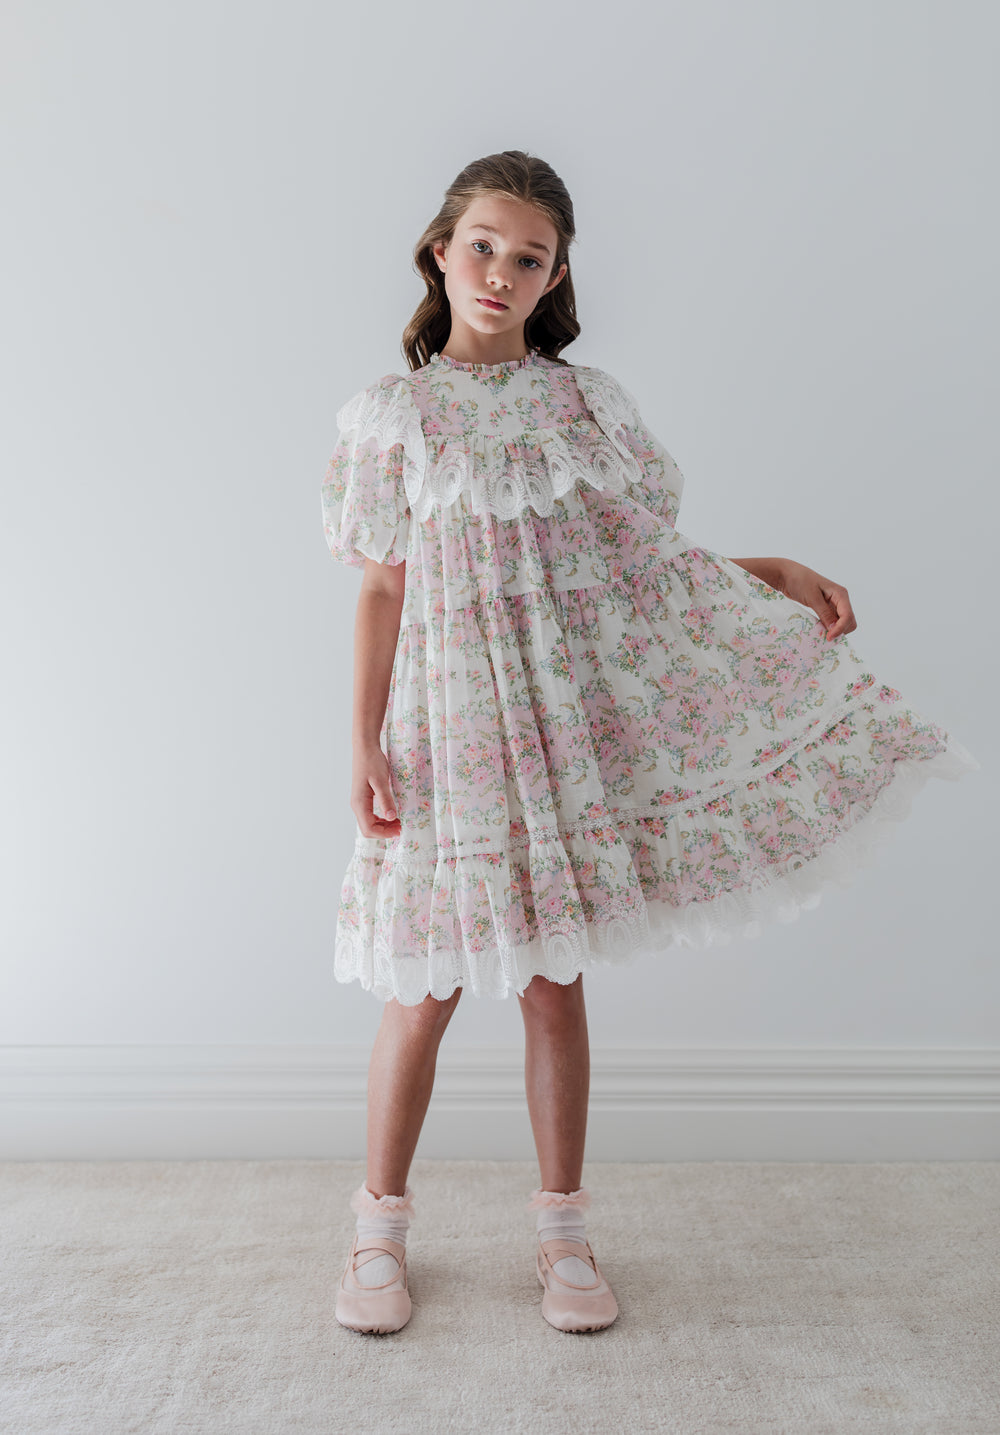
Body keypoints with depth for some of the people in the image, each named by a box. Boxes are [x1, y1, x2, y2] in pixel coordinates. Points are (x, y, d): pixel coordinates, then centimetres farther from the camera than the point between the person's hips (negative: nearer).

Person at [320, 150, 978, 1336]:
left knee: (555, 982, 10)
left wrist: (774, 572, 1)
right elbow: (381, 591, 0)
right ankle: (380, 1229, 26)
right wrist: (364, 743, -5)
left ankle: (562, 1234, 27)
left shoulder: (586, 402, 6)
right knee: (424, 992, 4)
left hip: (574, 723, 2)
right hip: (452, 724, -1)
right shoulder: (392, 416, 1)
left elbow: (642, 559, 10)